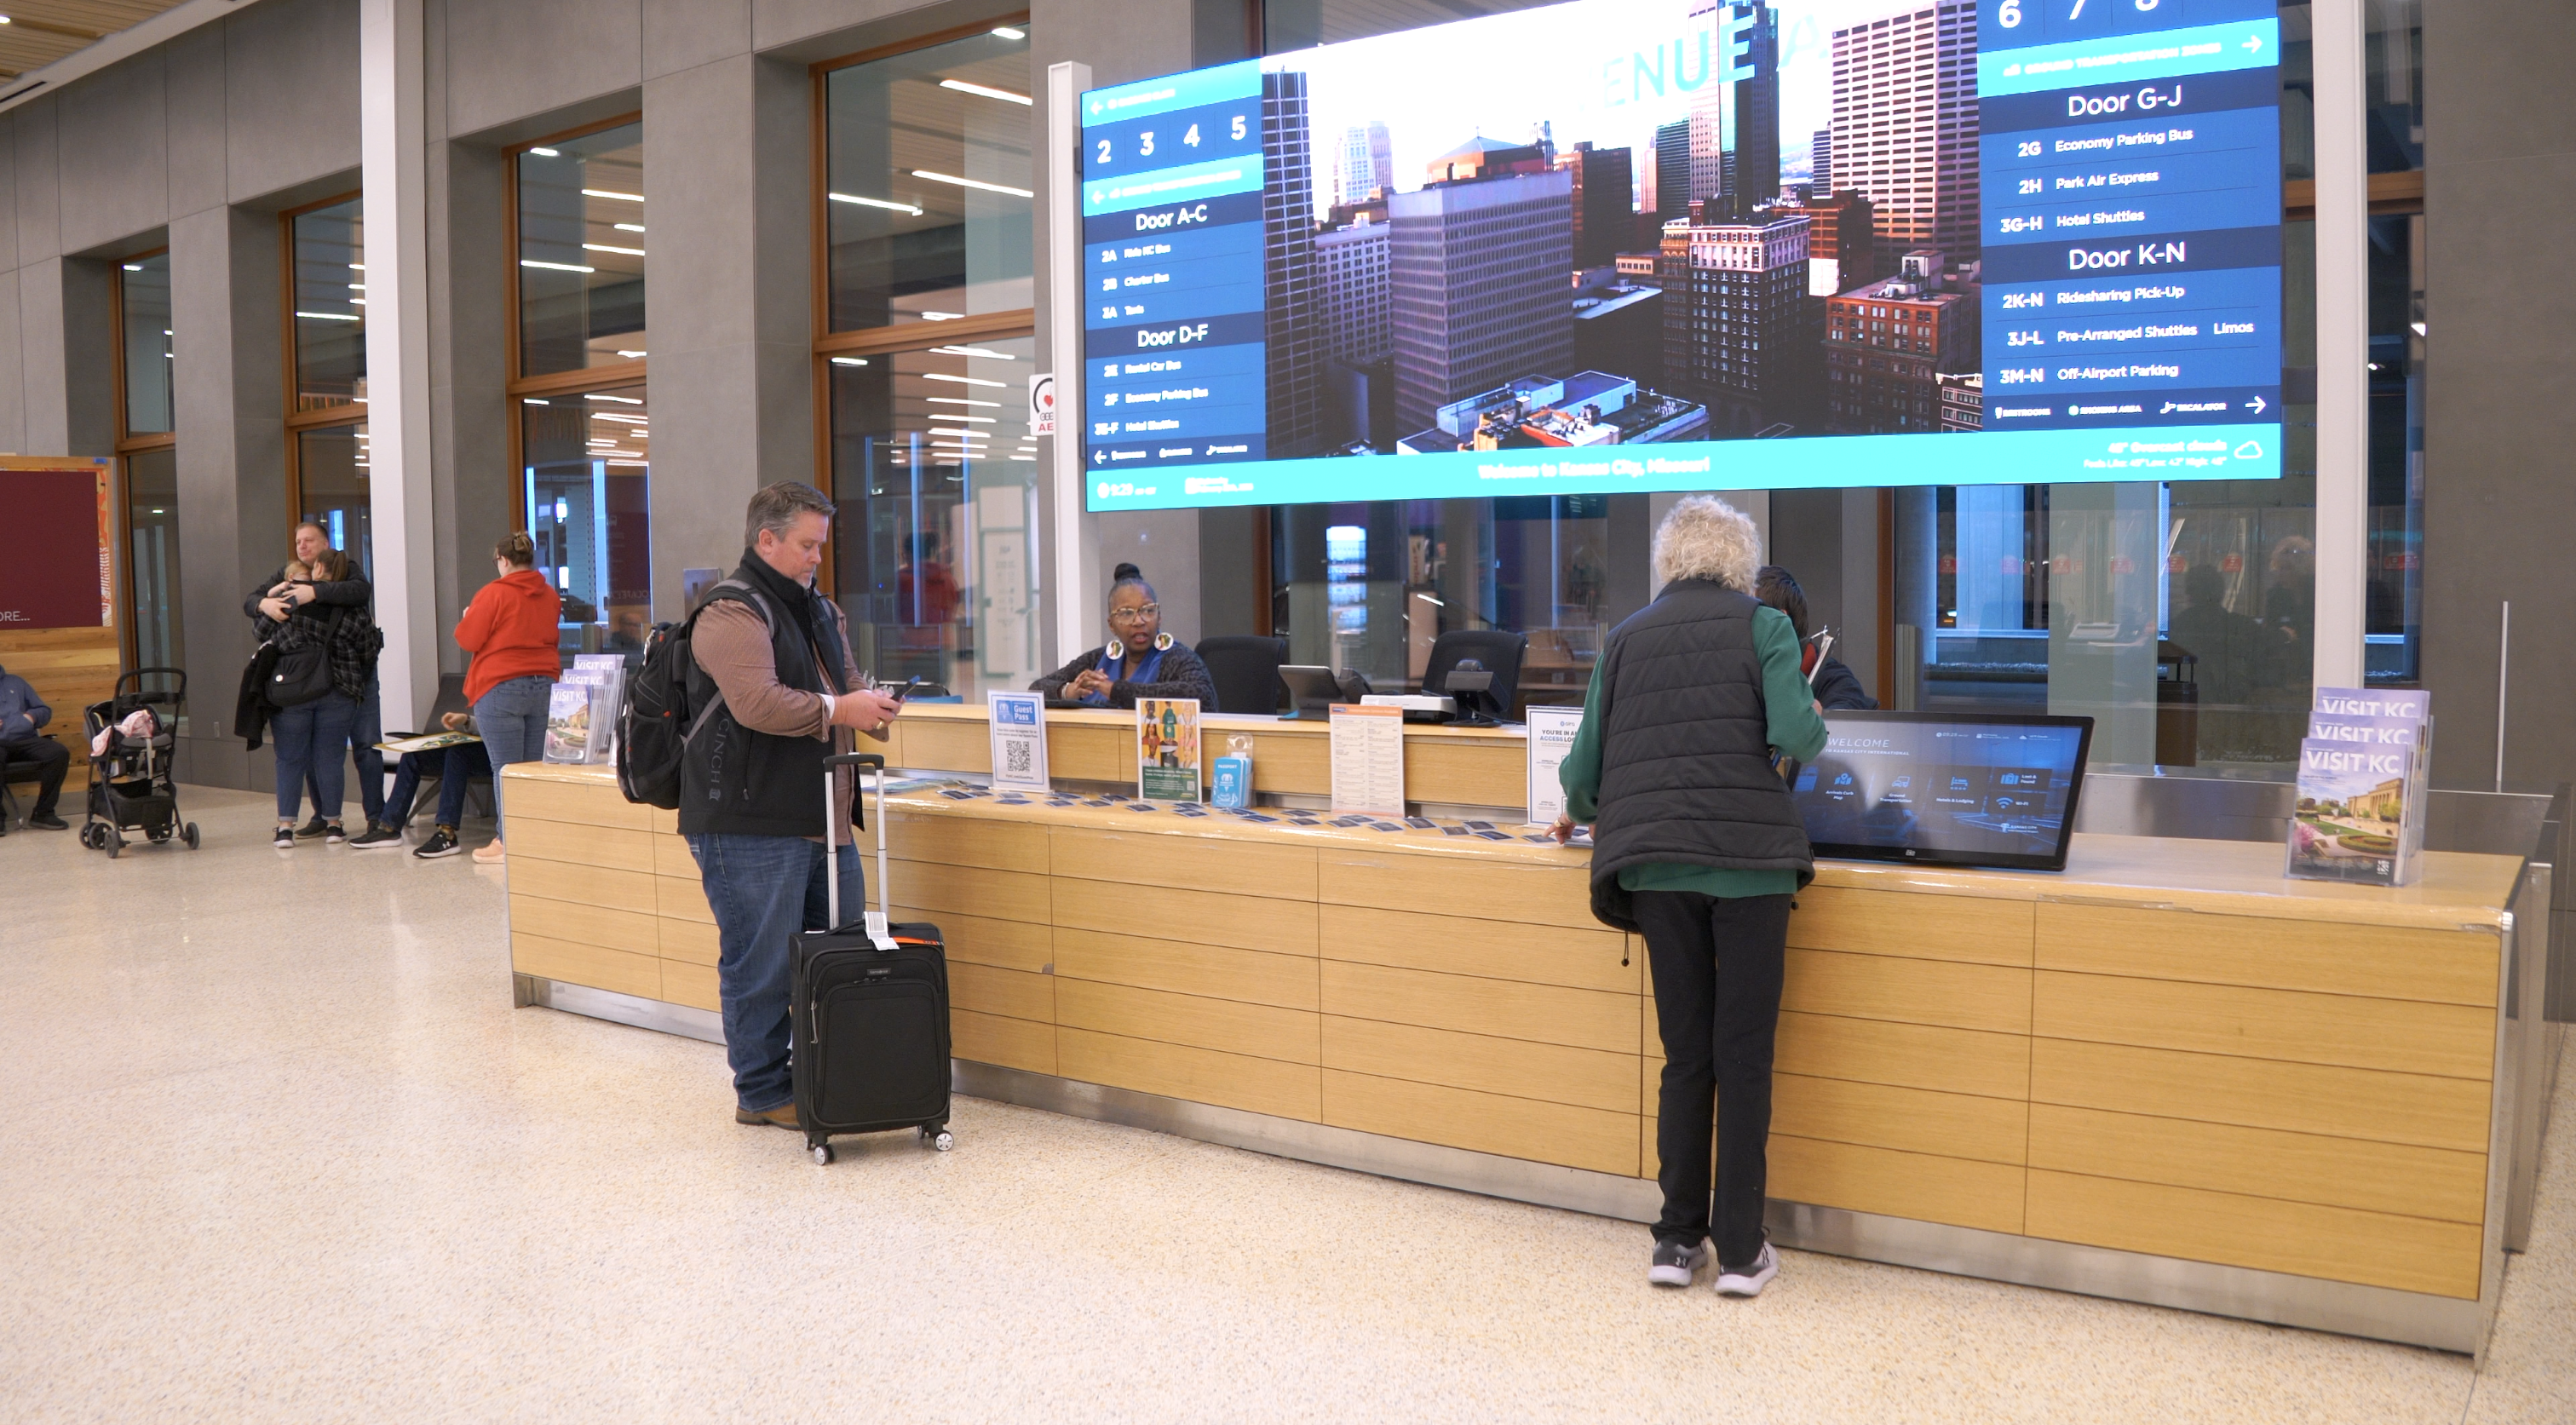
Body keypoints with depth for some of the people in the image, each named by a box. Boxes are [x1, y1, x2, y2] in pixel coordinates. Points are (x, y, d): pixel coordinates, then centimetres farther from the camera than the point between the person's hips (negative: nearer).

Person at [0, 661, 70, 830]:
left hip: (25, 739, 4)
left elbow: (45, 710, 26)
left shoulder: (15, 682, 26)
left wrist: (32, 716, 2)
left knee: (60, 753, -25)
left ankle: (42, 813, -19)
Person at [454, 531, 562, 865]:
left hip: (501, 688, -6)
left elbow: (467, 639, -5)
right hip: (544, 686, 6)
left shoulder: (493, 593, -10)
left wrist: (467, 617, 13)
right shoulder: (550, 595, 8)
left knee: (505, 769, -2)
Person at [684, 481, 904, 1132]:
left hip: (822, 821, 9)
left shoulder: (821, 611, 19)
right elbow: (756, 703, -25)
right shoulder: (731, 613, -12)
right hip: (751, 827, -9)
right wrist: (838, 710, -18)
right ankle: (762, 1093, 13)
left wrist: (868, 705, 5)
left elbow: (843, 685, 28)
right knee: (761, 966, 0)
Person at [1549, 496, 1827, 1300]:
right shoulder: (1762, 625, 2)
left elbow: (1586, 759, 11)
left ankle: (1678, 1240, 14)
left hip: (1655, 863, 3)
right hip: (1747, 859, -3)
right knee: (1744, 1057, 4)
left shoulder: (1626, 637, 11)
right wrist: (1815, 725, 11)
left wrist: (1581, 814, 31)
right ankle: (1739, 1251, 9)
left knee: (1685, 1055, 11)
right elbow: (1793, 735, -12)